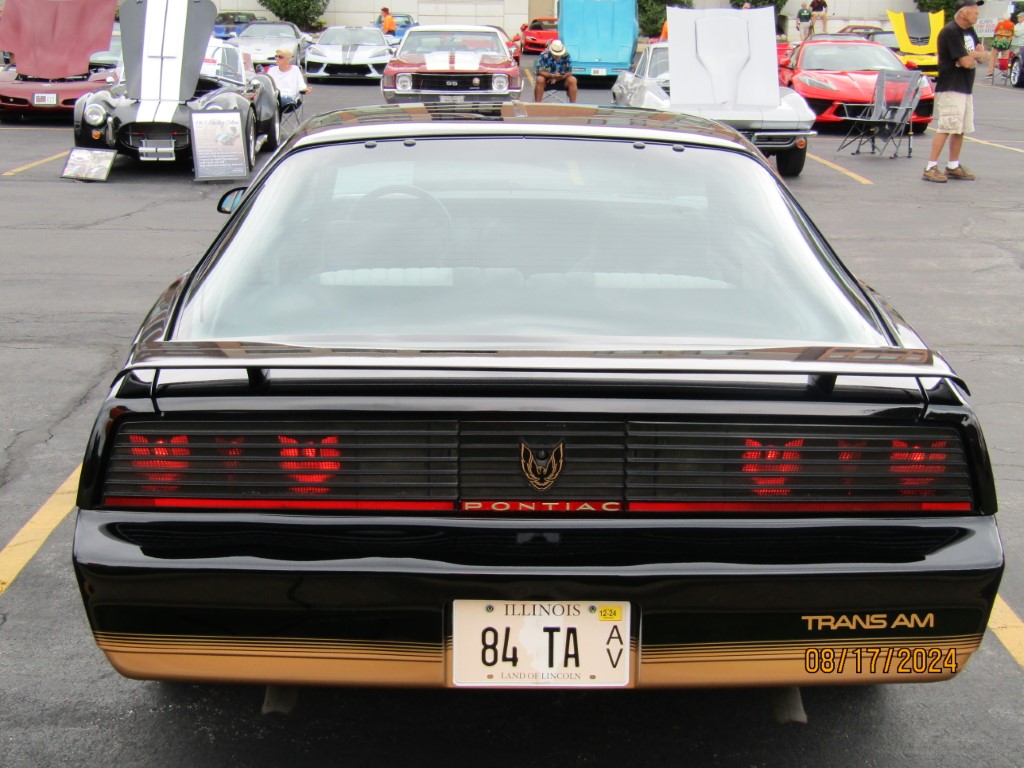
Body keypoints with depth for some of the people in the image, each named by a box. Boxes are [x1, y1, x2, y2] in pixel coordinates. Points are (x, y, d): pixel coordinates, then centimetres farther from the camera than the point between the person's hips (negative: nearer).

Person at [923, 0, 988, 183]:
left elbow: (984, 57, 9)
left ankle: (953, 166, 18)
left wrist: (972, 55, -11)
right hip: (950, 89, -9)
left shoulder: (970, 31, 14)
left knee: (960, 129, 11)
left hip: (966, 89, 9)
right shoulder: (950, 32, -15)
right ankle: (931, 168, -14)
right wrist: (975, 57, 1)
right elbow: (966, 62, -20)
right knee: (946, 128, -14)